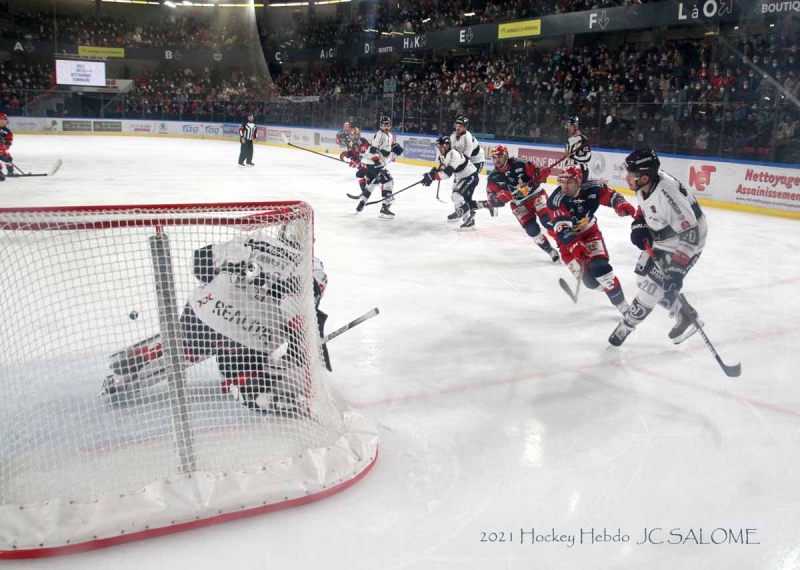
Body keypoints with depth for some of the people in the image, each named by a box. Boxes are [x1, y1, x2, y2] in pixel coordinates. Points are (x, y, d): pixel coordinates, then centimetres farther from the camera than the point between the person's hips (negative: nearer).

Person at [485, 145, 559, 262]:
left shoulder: (520, 164, -16)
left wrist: (541, 174, -31)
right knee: (531, 229, -13)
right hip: (518, 204, 2)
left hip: (535, 194, -2)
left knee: (547, 220, -19)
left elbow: (536, 171, -8)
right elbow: (492, 199, -5)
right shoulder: (493, 177, -6)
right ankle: (550, 250, 3)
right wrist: (501, 198, -26)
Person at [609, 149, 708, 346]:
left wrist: (677, 270, -37)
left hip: (686, 240, -9)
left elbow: (689, 233, -35)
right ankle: (685, 316, 24)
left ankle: (626, 326, 9)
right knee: (643, 278, 11)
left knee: (652, 284, -10)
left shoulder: (667, 194, -38)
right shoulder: (645, 184, -13)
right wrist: (639, 225, -6)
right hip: (661, 237, 9)